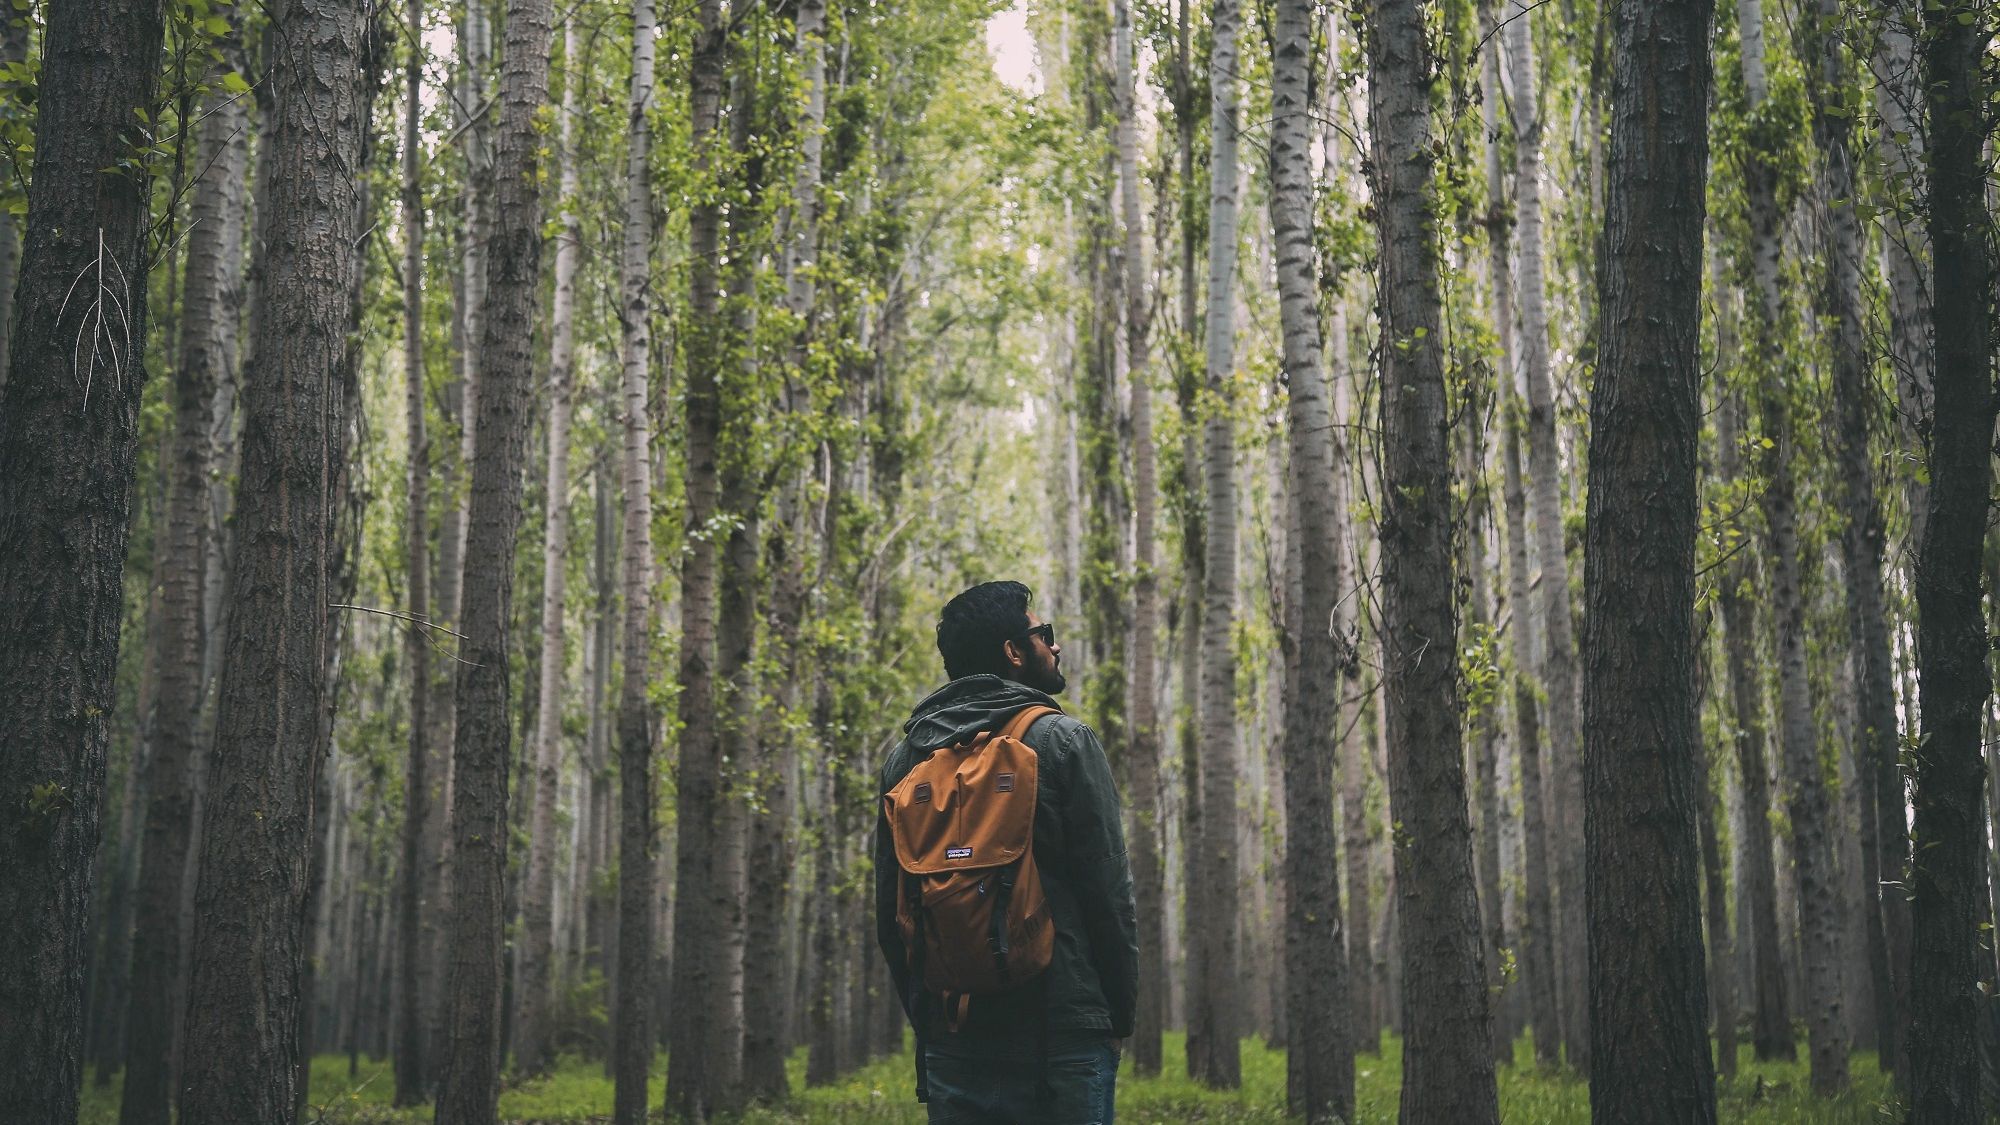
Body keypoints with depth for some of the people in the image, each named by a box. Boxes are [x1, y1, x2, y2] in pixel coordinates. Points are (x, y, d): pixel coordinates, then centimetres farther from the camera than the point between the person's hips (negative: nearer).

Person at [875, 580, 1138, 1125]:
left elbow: (889, 911, 12)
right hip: (1060, 1036, -5)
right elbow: (1109, 890, -7)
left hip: (951, 1039, 5)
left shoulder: (906, 758, 10)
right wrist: (1120, 1016, 2)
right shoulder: (1062, 741, -4)